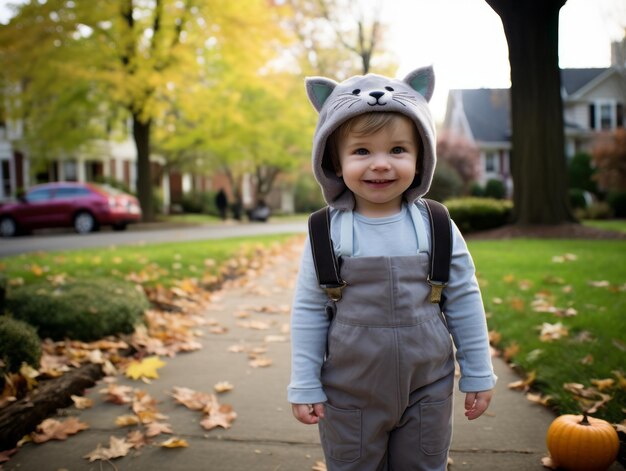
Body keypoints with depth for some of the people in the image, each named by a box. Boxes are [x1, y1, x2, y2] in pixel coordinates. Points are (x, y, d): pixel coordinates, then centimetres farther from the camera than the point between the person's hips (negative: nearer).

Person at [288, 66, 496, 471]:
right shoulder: (327, 233, -9)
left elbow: (464, 302, 1)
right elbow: (309, 311, -3)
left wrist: (478, 375, 4)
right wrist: (305, 386, -3)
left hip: (428, 391, 1)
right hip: (349, 395, 0)